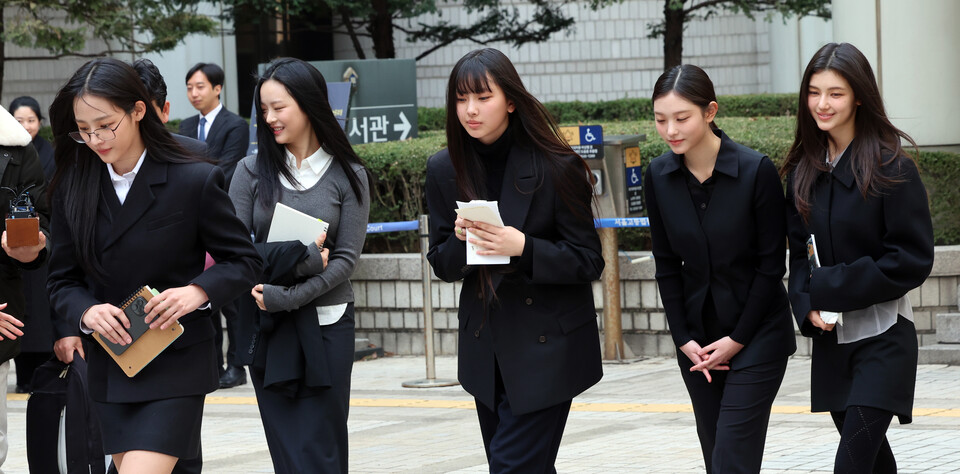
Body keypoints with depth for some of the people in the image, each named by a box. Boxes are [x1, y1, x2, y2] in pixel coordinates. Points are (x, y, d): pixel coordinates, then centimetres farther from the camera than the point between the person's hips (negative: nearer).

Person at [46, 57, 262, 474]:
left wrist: (198, 291, -21)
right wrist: (86, 312, -15)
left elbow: (243, 261, -2)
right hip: (108, 371, 5)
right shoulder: (73, 188, 3)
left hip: (176, 366, -5)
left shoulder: (194, 181, -8)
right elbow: (62, 279, 7)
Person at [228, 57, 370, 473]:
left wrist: (286, 296, -17)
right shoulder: (252, 171, 3)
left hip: (326, 325, -1)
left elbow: (346, 259, -5)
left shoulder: (348, 176, 0)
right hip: (268, 329, 1)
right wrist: (301, 260, -15)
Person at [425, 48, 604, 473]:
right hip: (485, 347, 5)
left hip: (546, 347, -5)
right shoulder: (445, 170, 1)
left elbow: (588, 261, -9)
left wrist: (523, 247, -25)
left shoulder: (556, 167, -12)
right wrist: (460, 240, -15)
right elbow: (441, 265, 7)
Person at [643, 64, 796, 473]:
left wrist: (738, 340, -11)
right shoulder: (659, 177, -3)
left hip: (757, 332, -5)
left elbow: (771, 265, -11)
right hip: (697, 336, 5)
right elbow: (667, 265, 5)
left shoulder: (756, 171, -16)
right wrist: (684, 339, -2)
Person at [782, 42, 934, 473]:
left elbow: (912, 259, -13)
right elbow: (799, 253, 12)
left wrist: (831, 287, -14)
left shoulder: (892, 167, -10)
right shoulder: (804, 172, 8)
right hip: (830, 338, 6)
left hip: (882, 339, -6)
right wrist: (808, 306, -7)